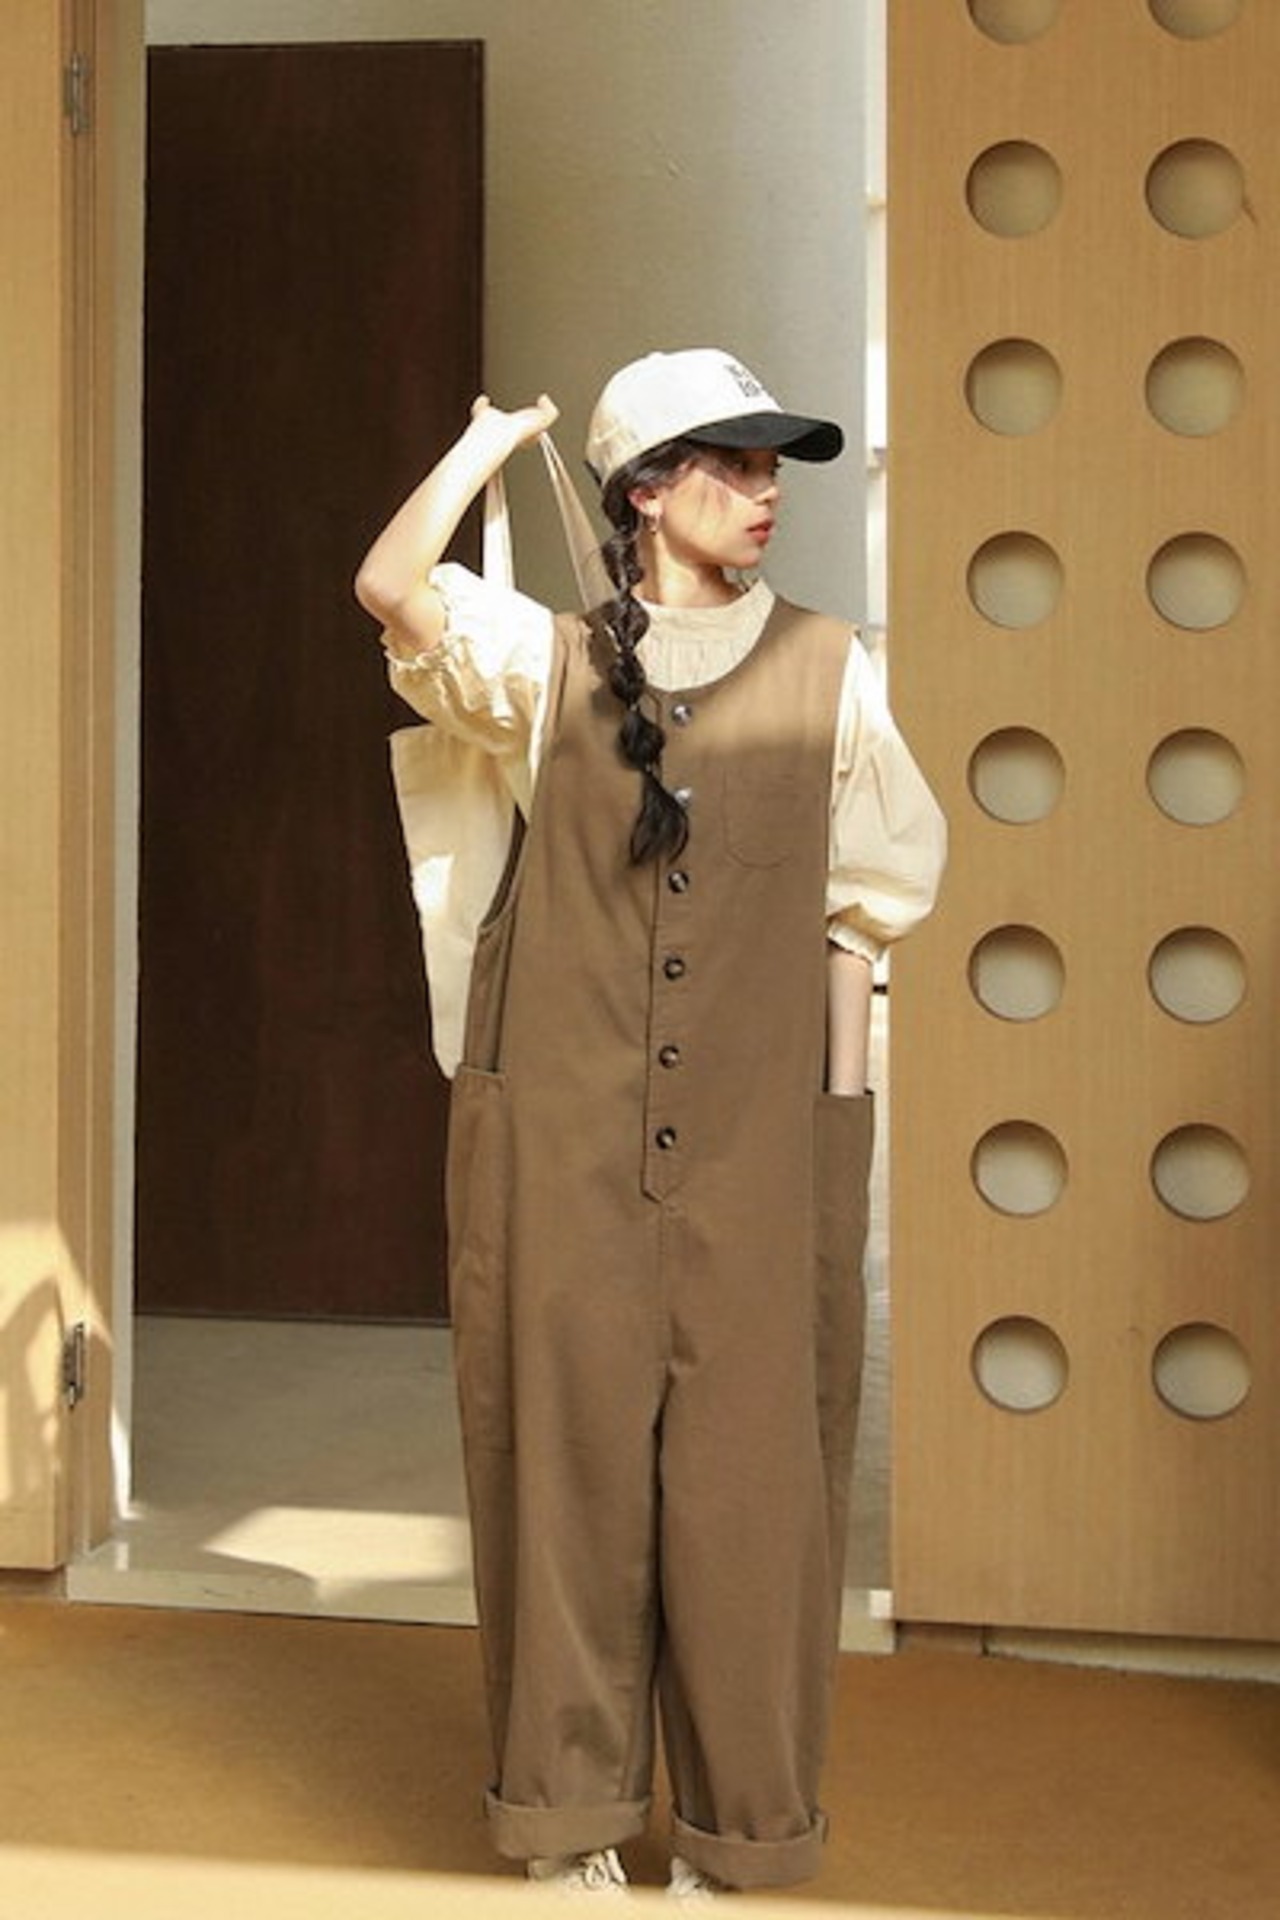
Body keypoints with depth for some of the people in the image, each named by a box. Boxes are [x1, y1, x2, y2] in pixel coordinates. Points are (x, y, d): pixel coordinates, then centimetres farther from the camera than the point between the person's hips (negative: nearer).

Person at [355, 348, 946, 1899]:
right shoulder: (550, 664, 6)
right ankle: (576, 1812, 16)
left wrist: (842, 1113, 3)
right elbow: (392, 588, -10)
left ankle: (742, 1825, 13)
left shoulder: (824, 674, 8)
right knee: (570, 1452, 3)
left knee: (748, 1469, 1)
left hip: (756, 1140, 0)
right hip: (562, 1132, 0)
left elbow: (860, 899, 10)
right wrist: (493, 436, 3)